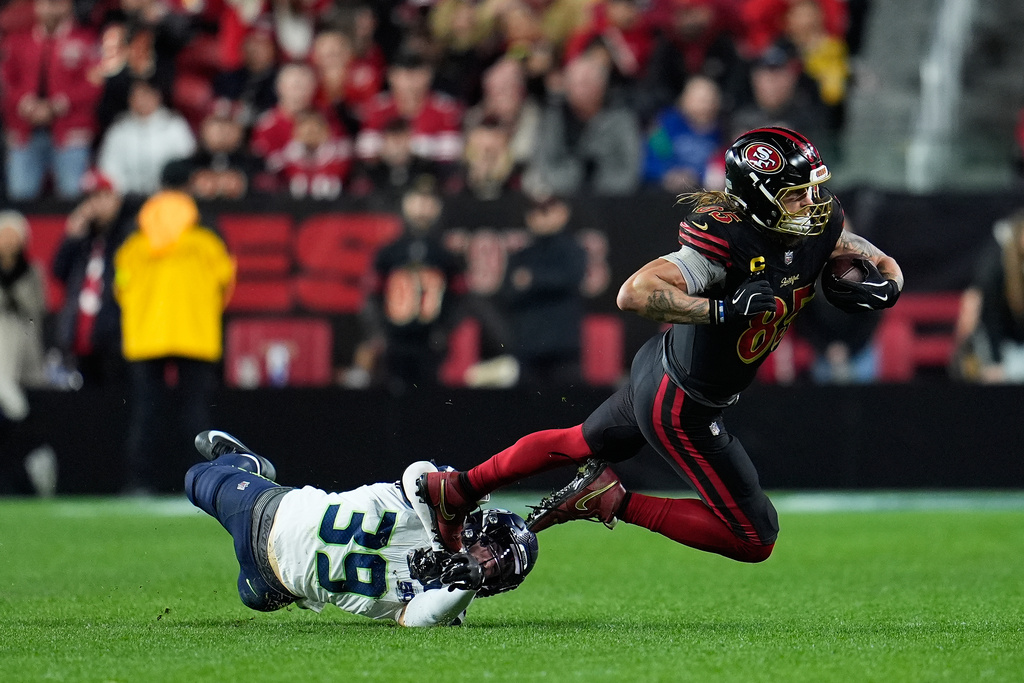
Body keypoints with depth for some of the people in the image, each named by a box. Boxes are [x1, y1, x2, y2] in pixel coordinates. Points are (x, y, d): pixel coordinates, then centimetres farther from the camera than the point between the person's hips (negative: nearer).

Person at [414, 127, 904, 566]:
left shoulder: (818, 227, -9)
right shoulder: (729, 245, -33)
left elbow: (887, 268, 2)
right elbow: (633, 294, -39)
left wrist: (879, 288, -21)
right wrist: (725, 309, -44)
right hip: (680, 408, -9)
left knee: (580, 445, 31)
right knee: (754, 540, -3)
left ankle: (454, 490, 46)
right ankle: (616, 503, 1)